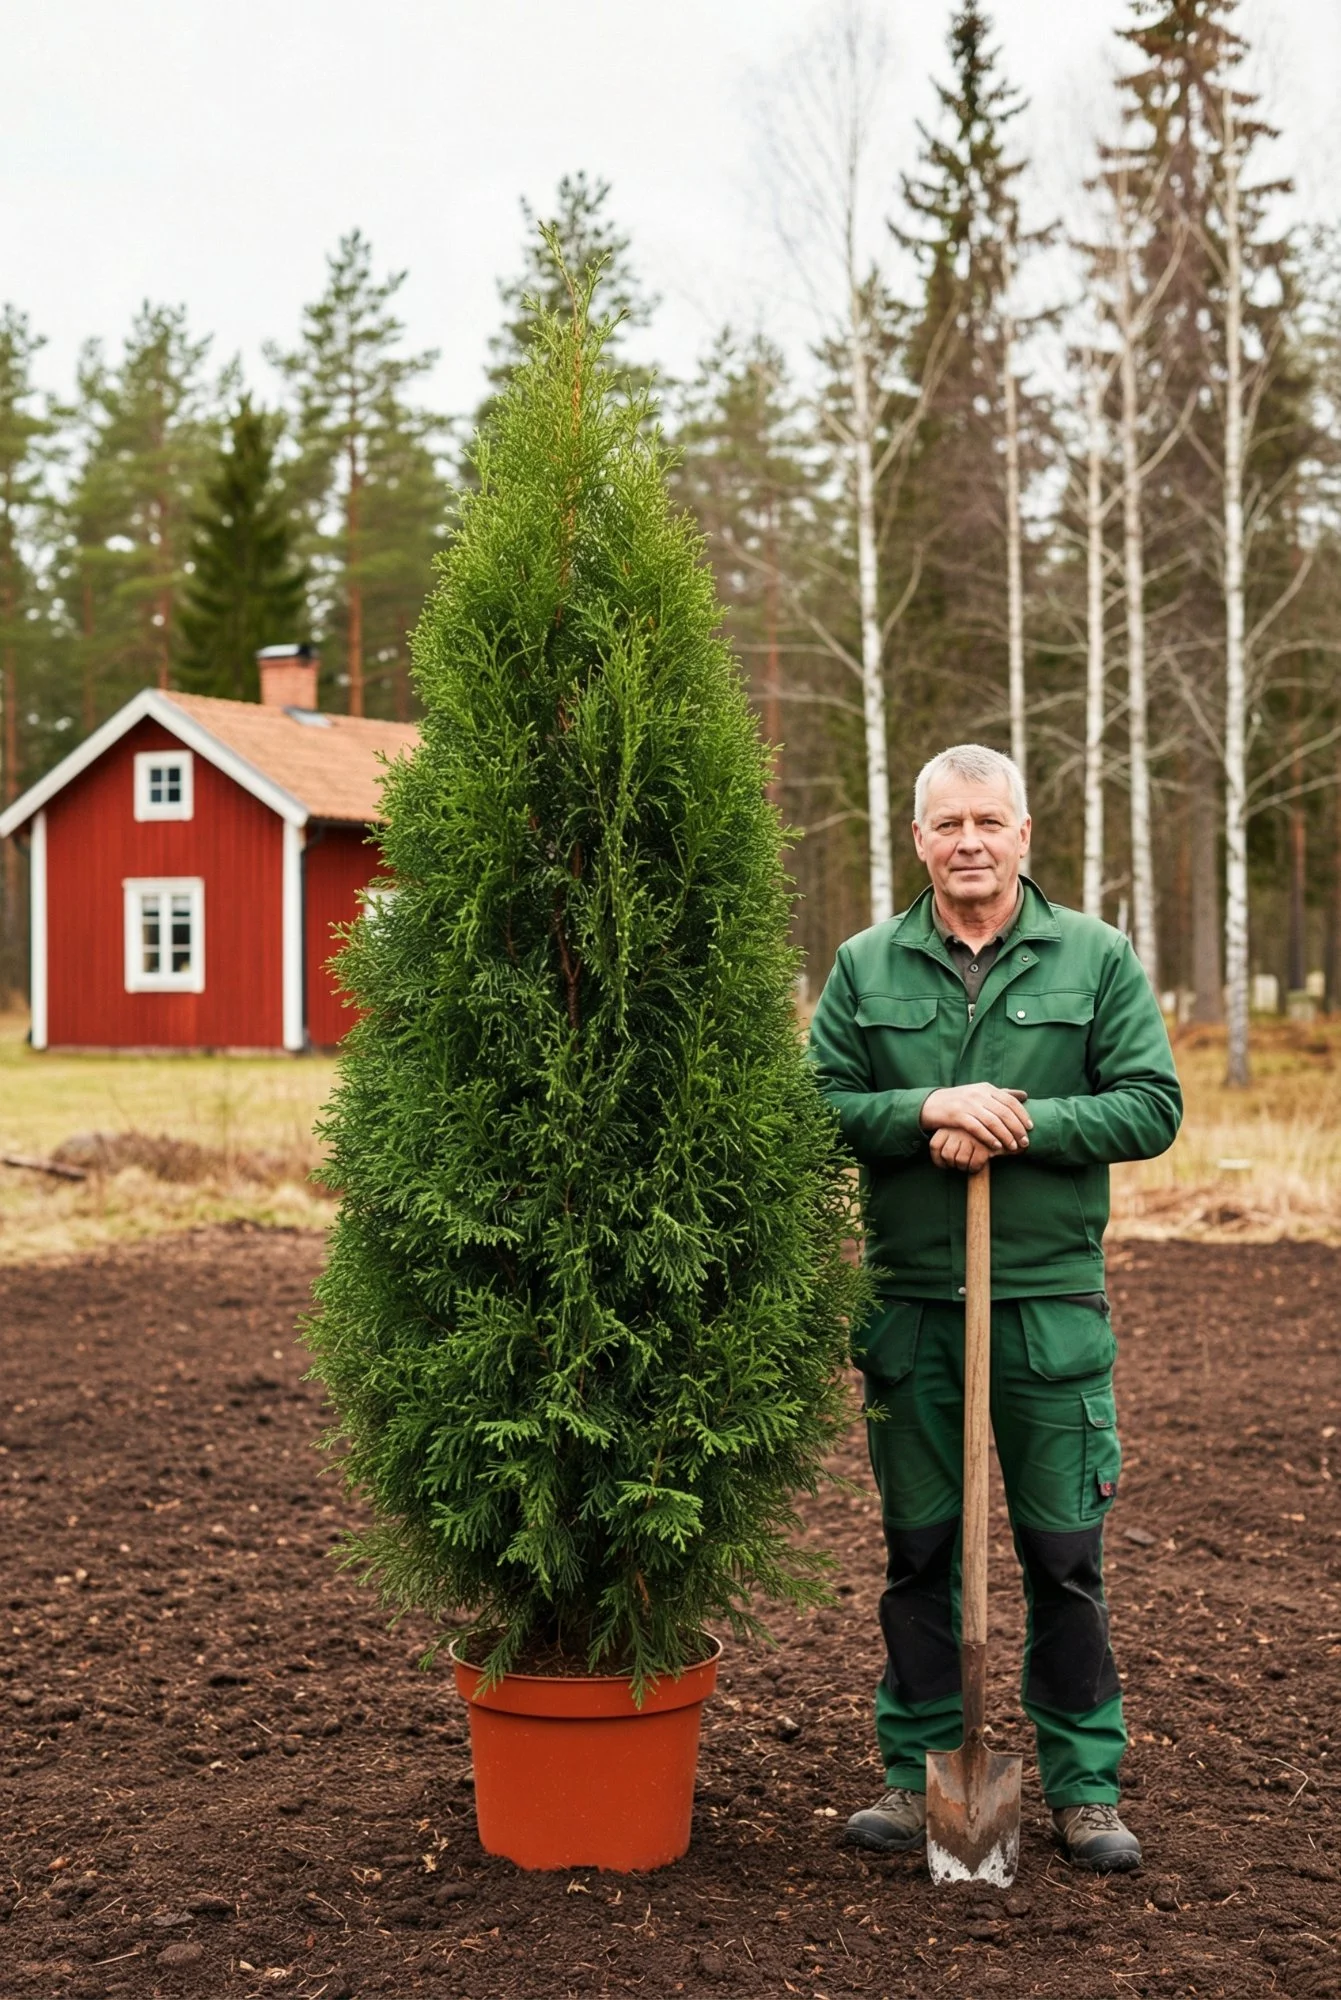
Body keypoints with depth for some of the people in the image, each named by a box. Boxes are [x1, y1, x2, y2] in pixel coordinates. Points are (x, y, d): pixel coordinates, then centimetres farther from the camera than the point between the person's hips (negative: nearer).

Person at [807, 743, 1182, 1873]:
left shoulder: (1096, 959, 3)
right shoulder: (866, 968, 7)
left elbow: (1152, 1104, -3)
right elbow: (816, 1104, 1)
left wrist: (1014, 1127, -14)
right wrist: (930, 1111, -15)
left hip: (1052, 1302, -1)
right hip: (909, 1304, 1)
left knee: (1065, 1554, 4)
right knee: (918, 1548, 9)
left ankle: (1085, 1785, 16)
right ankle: (919, 1774, 22)